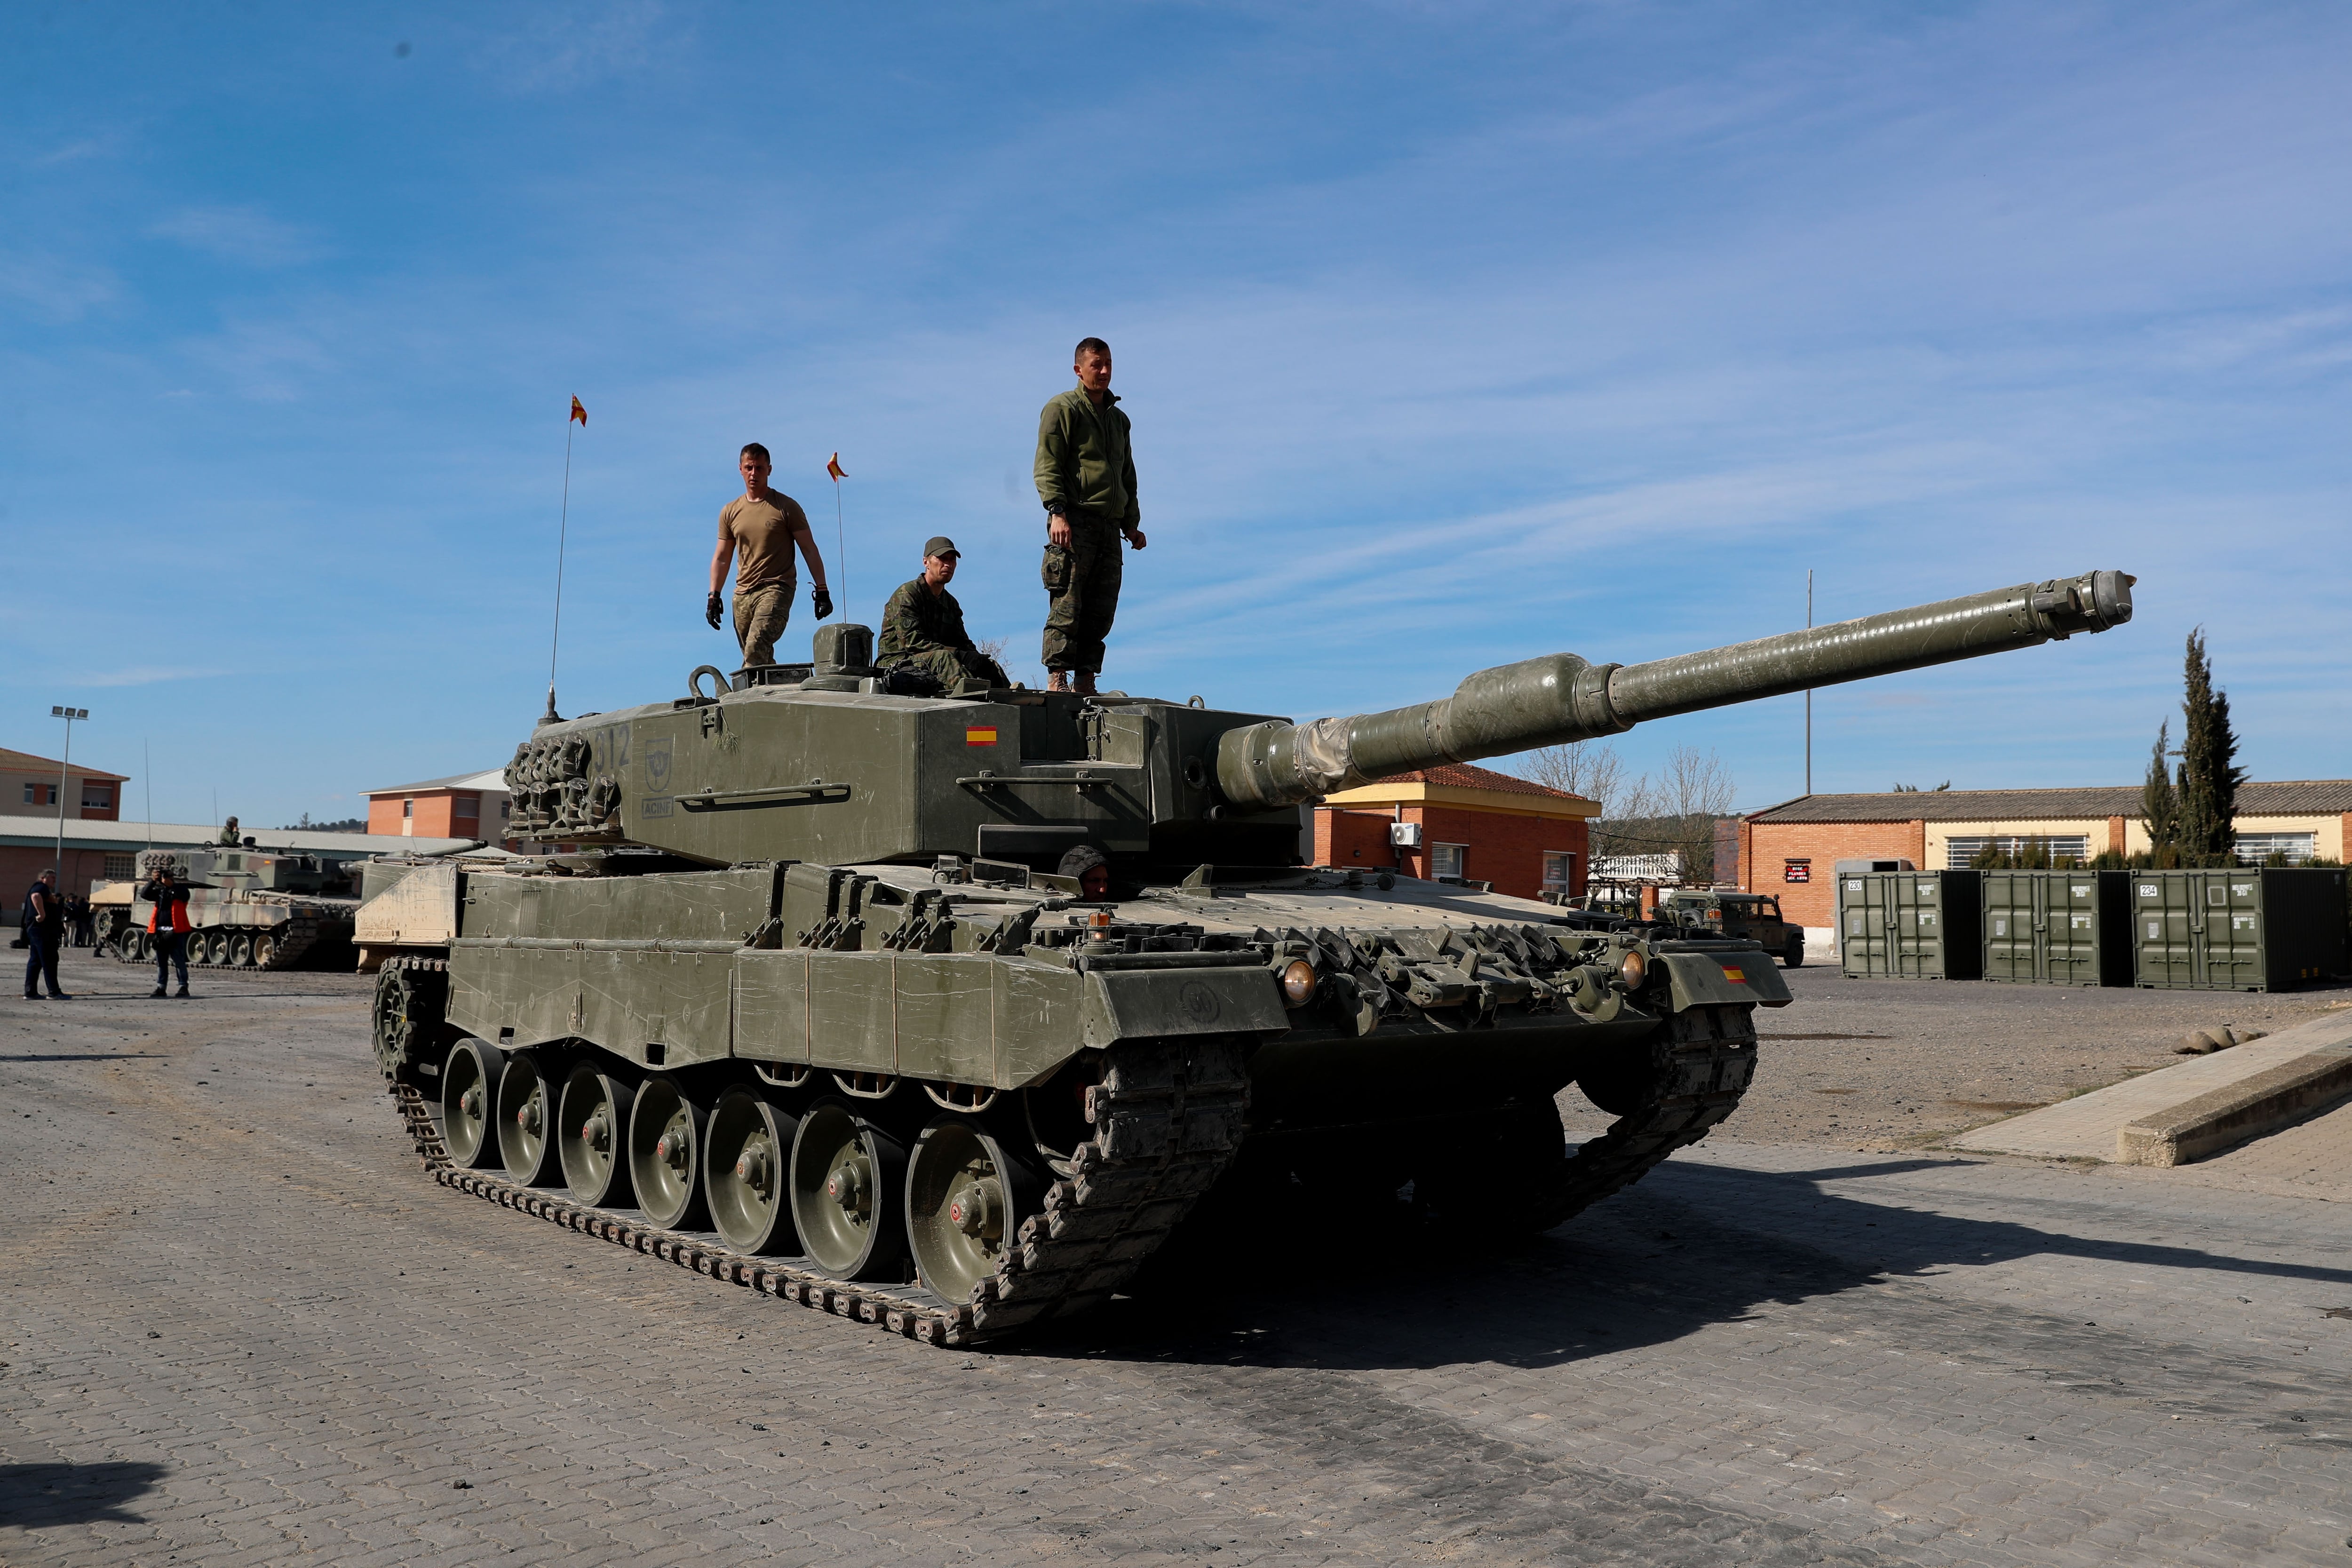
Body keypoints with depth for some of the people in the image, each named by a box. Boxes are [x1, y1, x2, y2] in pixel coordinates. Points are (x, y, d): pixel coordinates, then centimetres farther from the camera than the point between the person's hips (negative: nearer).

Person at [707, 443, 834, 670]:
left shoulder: (787, 507, 1)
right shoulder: (730, 512, 13)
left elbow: (810, 551, 1)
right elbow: (722, 557, 17)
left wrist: (822, 591, -6)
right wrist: (713, 596, 9)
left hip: (776, 589, -5)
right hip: (742, 594, 5)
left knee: (755, 653, -24)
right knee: (763, 662, 6)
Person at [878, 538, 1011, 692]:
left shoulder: (950, 603, 19)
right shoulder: (907, 594, -6)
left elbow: (963, 643, 13)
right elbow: (911, 642, -18)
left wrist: (976, 657, -14)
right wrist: (958, 655, -25)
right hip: (898, 663, -7)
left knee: (990, 665, -12)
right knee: (942, 658, -36)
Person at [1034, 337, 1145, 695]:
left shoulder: (1119, 418, 25)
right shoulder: (1062, 409, 3)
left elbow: (1128, 476, 29)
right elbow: (1047, 466, -6)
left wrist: (1131, 524, 20)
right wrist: (1057, 511, -19)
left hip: (1110, 527, 7)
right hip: (1075, 520, -7)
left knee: (1101, 611, 3)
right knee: (1067, 605, -11)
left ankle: (1086, 684, 5)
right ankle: (1057, 677, -12)